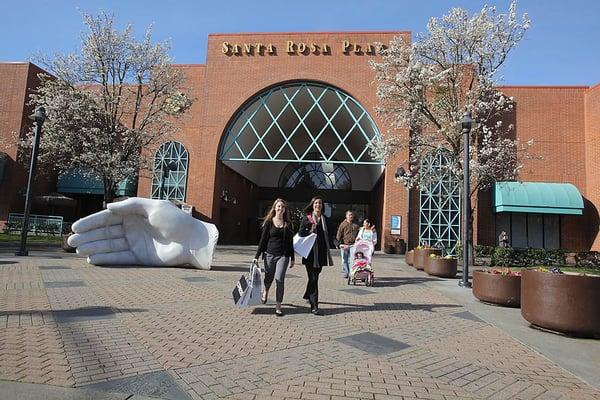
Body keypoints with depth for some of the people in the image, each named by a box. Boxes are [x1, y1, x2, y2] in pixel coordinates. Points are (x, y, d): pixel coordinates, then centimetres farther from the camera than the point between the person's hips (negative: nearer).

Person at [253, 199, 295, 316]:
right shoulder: (269, 222, 2)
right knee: (269, 278, 12)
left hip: (283, 255, 0)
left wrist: (292, 258, 10)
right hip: (270, 254, 0)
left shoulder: (287, 224, 7)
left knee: (279, 279, -10)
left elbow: (290, 242, 11)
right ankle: (265, 292, 47)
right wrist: (257, 256, -1)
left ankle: (278, 307, 0)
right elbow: (263, 239, 2)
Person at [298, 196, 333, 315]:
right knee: (313, 278, -7)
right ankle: (314, 306, -6)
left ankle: (308, 295, 39)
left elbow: (327, 235, 17)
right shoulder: (306, 218, 1)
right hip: (310, 252, -4)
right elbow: (301, 233, -3)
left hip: (321, 252, 5)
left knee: (315, 275, 15)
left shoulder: (325, 219, 13)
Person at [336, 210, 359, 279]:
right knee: (345, 260, 4)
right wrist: (338, 243, -5)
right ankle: (345, 273, 12)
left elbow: (358, 235, 19)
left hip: (353, 245, 1)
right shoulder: (343, 224, 2)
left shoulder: (355, 225, 11)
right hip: (344, 245, -1)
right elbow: (339, 235, 1)